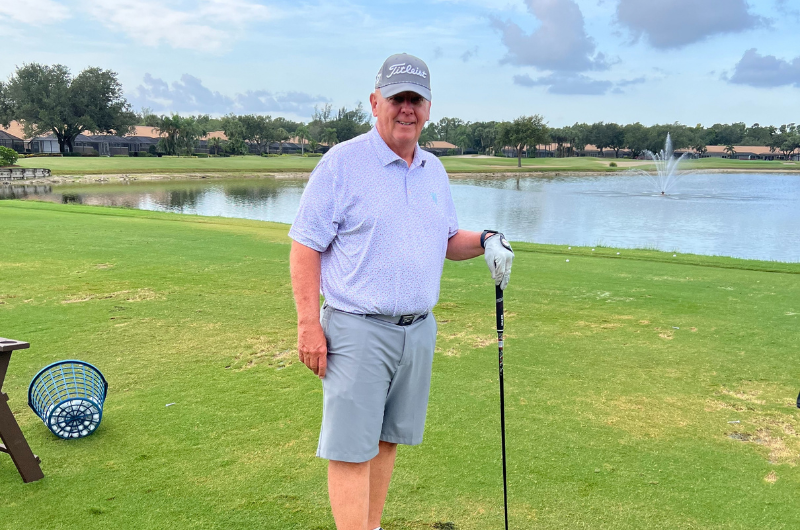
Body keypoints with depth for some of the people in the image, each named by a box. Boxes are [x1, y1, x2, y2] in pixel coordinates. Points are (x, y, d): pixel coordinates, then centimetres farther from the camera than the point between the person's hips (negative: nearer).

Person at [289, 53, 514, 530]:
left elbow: (448, 239, 21)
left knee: (388, 439, 15)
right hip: (358, 330, -6)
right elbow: (305, 246, -9)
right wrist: (309, 324, -15)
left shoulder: (434, 170, 13)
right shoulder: (342, 162, -7)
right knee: (350, 448, -3)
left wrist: (485, 240, 0)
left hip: (419, 329, 6)